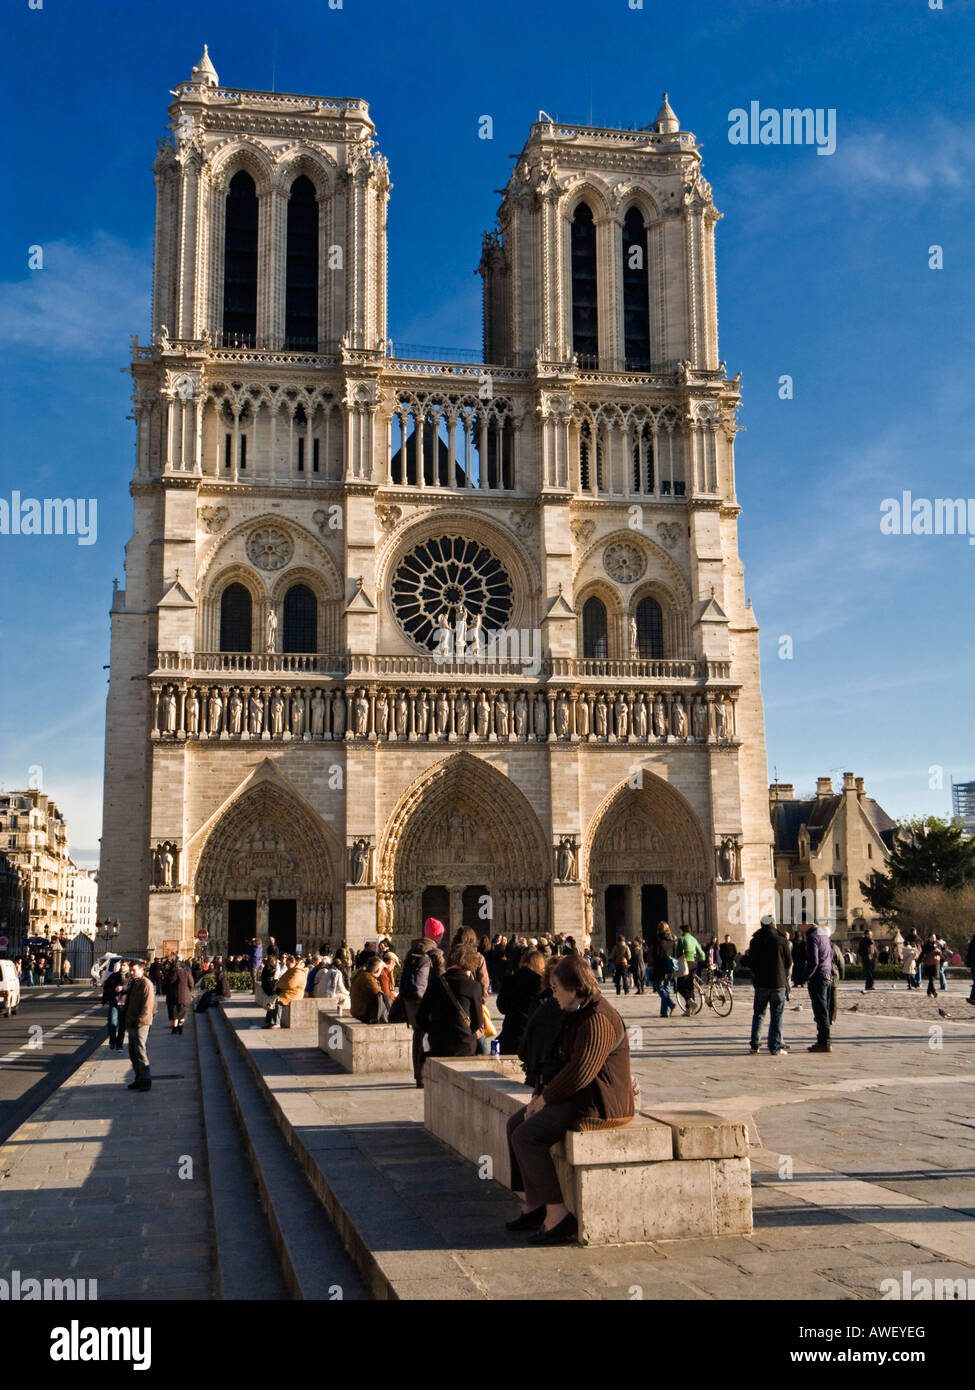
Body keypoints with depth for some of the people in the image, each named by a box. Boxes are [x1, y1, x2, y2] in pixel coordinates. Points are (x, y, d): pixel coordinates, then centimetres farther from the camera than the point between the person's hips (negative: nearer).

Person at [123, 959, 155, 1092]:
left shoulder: (146, 984, -13)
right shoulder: (133, 983, 16)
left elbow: (147, 1006, -18)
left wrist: (138, 1021, -21)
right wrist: (127, 1020, 18)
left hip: (141, 1024, -10)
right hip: (131, 1024, 10)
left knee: (141, 1052, -9)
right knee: (133, 1054, 14)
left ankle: (146, 1081, -5)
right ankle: (139, 1079, 22)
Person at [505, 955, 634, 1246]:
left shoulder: (597, 1020, -20)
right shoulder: (579, 1015, 16)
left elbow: (579, 1072, -25)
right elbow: (568, 1063, 21)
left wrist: (544, 1099, -13)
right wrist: (542, 1095, 8)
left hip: (599, 1104, -11)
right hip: (579, 1096, 11)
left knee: (527, 1135, -19)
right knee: (516, 1123, 8)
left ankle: (558, 1214, -16)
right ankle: (533, 1204, 10)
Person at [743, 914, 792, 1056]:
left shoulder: (755, 941, 0)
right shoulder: (782, 940, -4)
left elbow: (749, 963, 0)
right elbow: (789, 962, 0)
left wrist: (746, 955, 20)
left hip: (761, 982, 1)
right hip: (778, 983, -1)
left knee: (758, 1014, 12)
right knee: (776, 1015, 3)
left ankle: (754, 1045, 11)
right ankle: (775, 1047, 0)